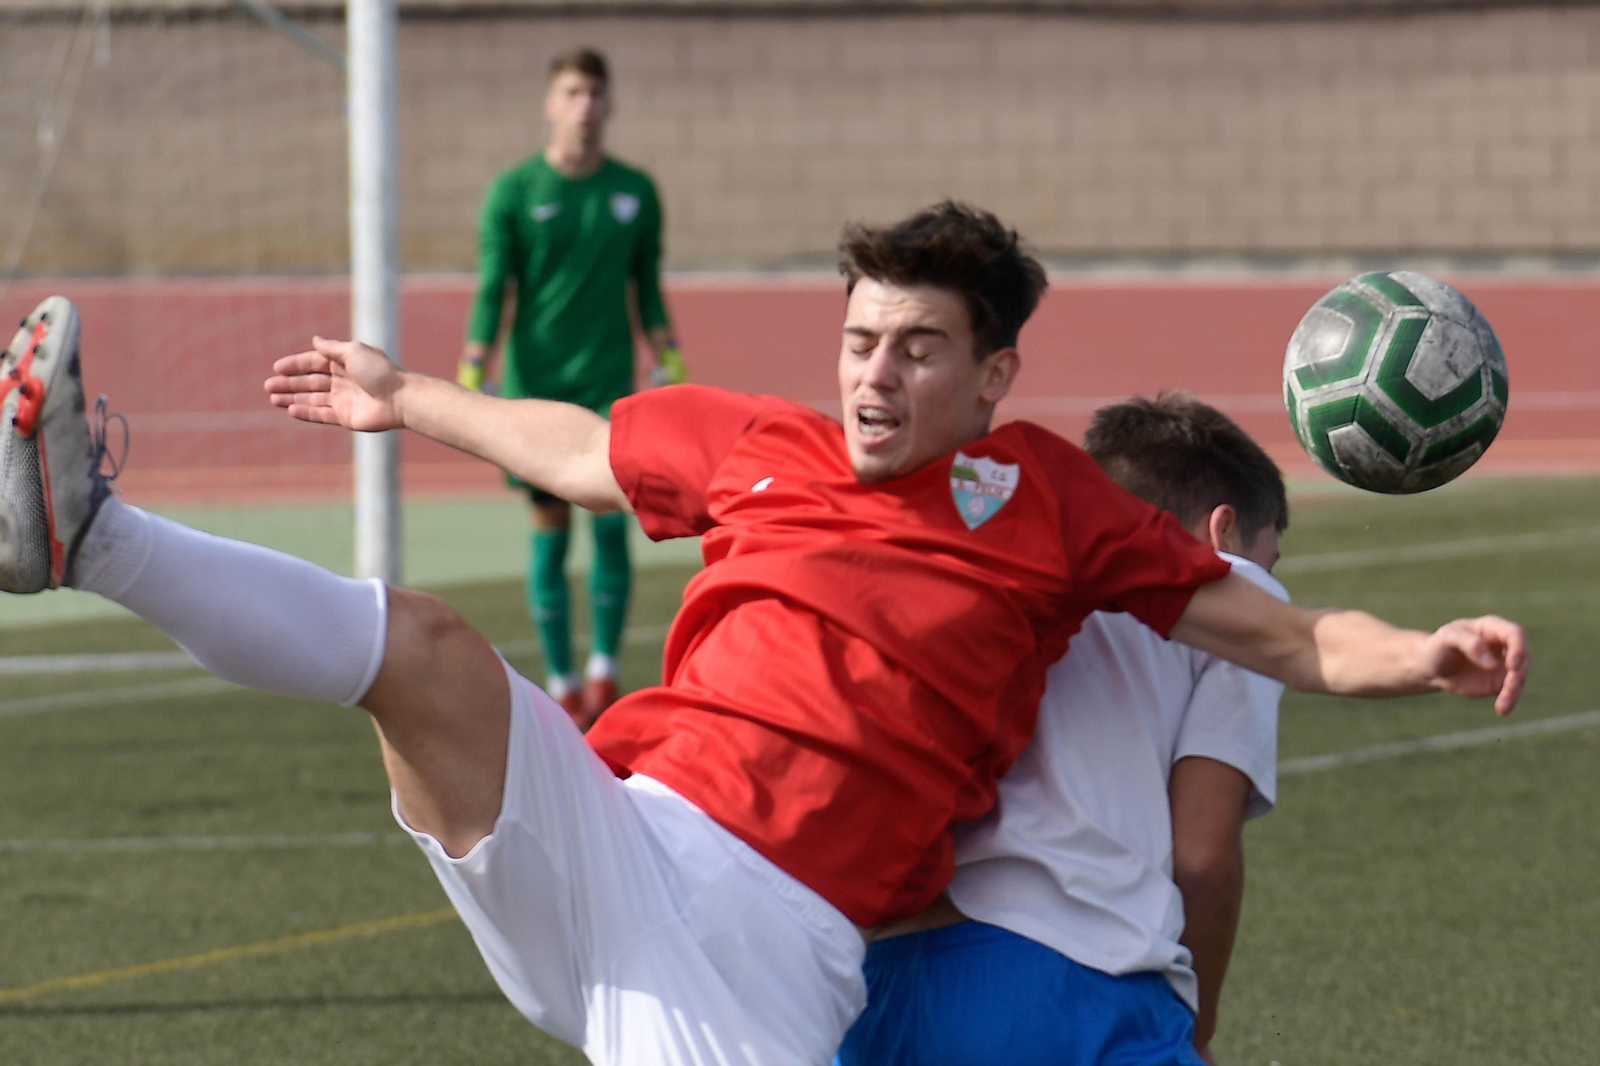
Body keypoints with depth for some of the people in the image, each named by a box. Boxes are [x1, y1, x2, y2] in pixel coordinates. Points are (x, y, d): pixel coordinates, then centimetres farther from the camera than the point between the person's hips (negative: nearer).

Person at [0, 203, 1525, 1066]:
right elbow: (574, 452, 35)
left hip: (769, 939, -2)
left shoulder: (1043, 502, 7)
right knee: (427, 645, -23)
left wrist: (1418, 657, -12)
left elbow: (1275, 636, 7)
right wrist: (408, 401, 48)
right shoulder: (755, 446, 16)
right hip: (596, 843, 2)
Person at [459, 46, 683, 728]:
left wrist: (670, 372, 7)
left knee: (612, 522, -8)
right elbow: (490, 292, -1)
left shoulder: (635, 192, 7)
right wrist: (470, 382, -8)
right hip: (535, 384, -1)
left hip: (609, 382, 1)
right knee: (549, 532, 1)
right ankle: (562, 685, 8)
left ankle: (603, 673, 3)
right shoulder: (514, 192, 0)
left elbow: (649, 293, 13)